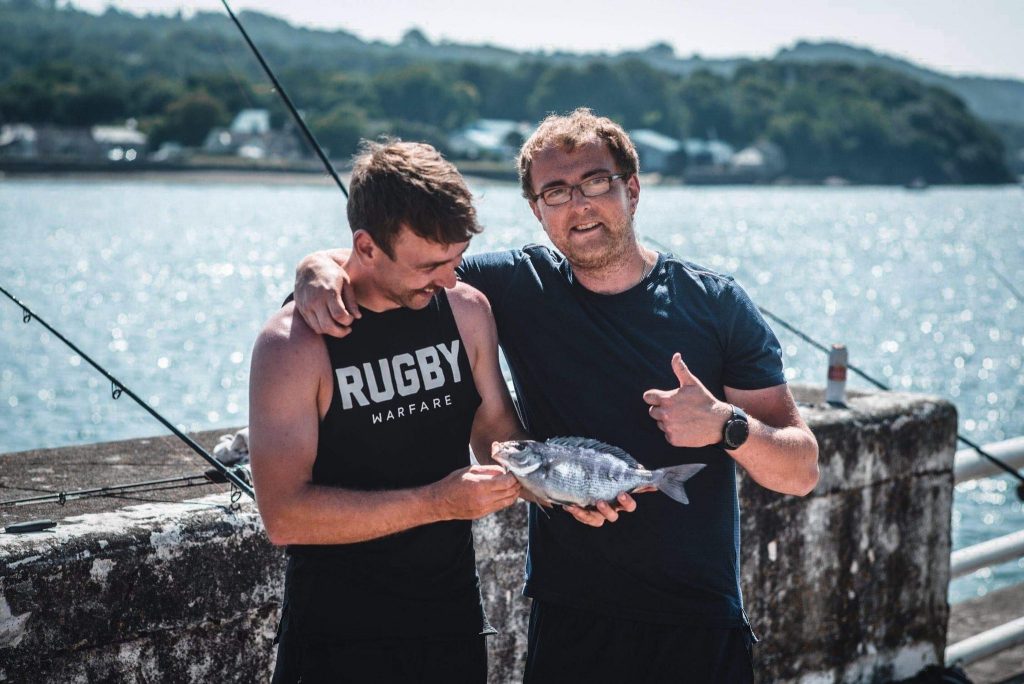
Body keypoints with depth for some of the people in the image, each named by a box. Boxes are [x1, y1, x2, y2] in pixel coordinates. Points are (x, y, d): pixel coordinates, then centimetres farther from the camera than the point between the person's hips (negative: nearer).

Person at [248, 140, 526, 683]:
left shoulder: (467, 310, -1)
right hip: (340, 634, -5)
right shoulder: (293, 345, -17)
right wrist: (435, 503, -27)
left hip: (454, 619, 5)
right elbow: (284, 515, -23)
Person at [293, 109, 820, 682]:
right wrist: (320, 267, -18)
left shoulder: (717, 306, -3)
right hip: (570, 626, 1)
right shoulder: (518, 288, -1)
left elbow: (802, 474, -3)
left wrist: (727, 426, -22)